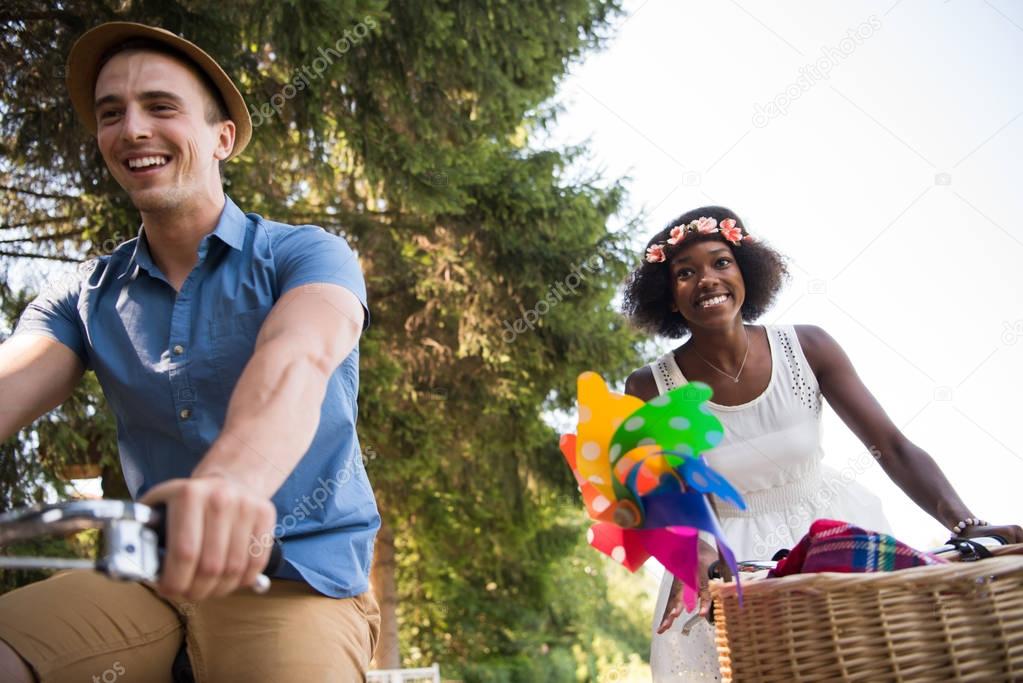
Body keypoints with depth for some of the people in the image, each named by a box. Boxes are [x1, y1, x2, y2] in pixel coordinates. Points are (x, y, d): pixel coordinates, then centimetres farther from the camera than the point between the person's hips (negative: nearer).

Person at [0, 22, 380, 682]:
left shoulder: (307, 255, -4)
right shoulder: (85, 297, 8)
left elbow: (296, 361, -26)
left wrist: (234, 477, -49)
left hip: (298, 573, -2)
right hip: (150, 575, 3)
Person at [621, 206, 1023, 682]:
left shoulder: (806, 348, -10)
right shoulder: (650, 388, -12)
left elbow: (893, 447, -11)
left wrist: (967, 526, -26)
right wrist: (690, 557, -34)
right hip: (731, 558, -1)